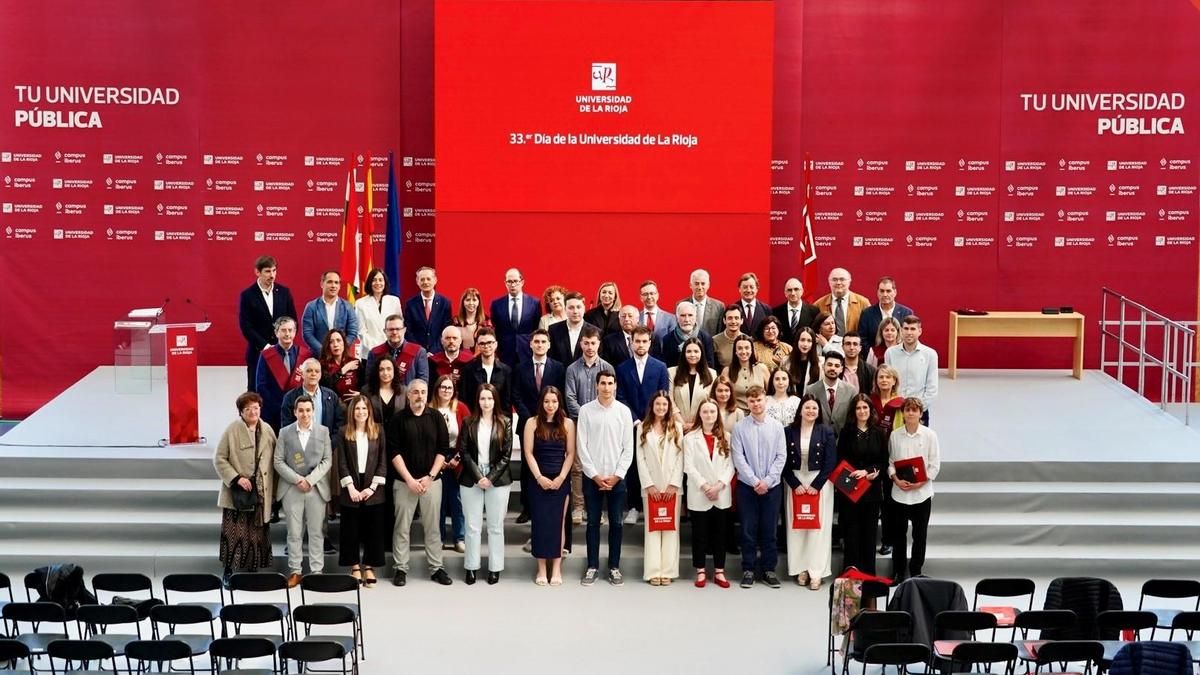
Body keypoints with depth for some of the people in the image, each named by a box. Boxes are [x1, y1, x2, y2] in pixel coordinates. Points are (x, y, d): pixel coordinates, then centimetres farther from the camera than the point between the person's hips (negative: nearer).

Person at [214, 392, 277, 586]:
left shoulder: (268, 431, 7)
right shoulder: (232, 431, -7)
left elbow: (273, 461, 9)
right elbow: (219, 459, -6)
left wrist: (273, 491, 3)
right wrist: (236, 478, -16)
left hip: (261, 493, 4)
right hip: (237, 492, -4)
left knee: (257, 533, 8)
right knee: (234, 533, -5)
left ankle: (253, 570, 19)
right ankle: (229, 573, 5)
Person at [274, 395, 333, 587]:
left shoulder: (323, 431, 4)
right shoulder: (285, 432, 4)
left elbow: (327, 460, 0)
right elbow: (278, 461, 0)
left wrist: (310, 480, -12)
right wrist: (296, 479, -12)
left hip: (317, 488, 0)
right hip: (292, 489, 0)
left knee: (316, 532, 3)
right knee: (294, 532, 3)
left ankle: (317, 571, 8)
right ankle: (295, 571, 10)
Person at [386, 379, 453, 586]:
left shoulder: (436, 418, 3)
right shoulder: (398, 419, -2)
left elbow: (443, 449, 2)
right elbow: (394, 452, -5)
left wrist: (430, 476, -7)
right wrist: (410, 479, -12)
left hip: (431, 480, 1)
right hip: (404, 481, -1)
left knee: (432, 526, 5)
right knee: (402, 526, 2)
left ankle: (436, 568, 12)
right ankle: (400, 568, 9)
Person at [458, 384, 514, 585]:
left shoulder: (504, 423, 2)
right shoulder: (469, 423, 3)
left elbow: (506, 454, -2)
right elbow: (464, 452, -2)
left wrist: (491, 477, -10)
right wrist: (478, 476, -11)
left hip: (498, 481, -1)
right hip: (471, 480, 1)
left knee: (496, 527, 5)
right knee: (472, 527, 4)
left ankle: (495, 568, 11)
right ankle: (471, 567, 11)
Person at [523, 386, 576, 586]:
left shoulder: (567, 424, 3)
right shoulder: (532, 423, 1)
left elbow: (570, 453, 2)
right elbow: (528, 453, -2)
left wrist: (561, 477, -9)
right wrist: (539, 477, -11)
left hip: (560, 480, 0)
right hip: (538, 480, 0)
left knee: (558, 522, 1)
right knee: (540, 522, 1)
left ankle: (556, 569, 5)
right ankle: (541, 569, 6)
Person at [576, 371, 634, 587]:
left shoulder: (624, 411, 0)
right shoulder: (586, 410, -2)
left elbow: (628, 447, 0)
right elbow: (581, 446, -3)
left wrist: (617, 475, -7)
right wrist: (595, 475, -8)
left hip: (617, 477, 1)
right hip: (592, 476, 0)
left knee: (616, 523, 5)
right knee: (593, 522, 5)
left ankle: (614, 567, 12)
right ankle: (592, 567, 12)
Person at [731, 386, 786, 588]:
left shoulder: (777, 427, 1)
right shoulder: (740, 427, -3)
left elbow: (781, 456, -1)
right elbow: (738, 458, -5)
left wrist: (767, 481, -9)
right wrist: (754, 481, -10)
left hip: (772, 486, 1)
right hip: (747, 485, -1)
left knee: (769, 530, 6)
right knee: (748, 529, 4)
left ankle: (769, 569, 14)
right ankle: (748, 569, 11)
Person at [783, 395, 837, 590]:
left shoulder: (826, 431, -3)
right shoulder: (789, 431, 0)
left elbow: (830, 462, -6)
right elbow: (785, 462, 0)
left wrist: (816, 485, -12)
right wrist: (795, 484, -10)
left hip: (820, 483, -2)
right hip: (796, 482, 2)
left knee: (818, 527, -2)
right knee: (796, 527, 3)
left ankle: (816, 571, 0)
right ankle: (800, 569, 10)